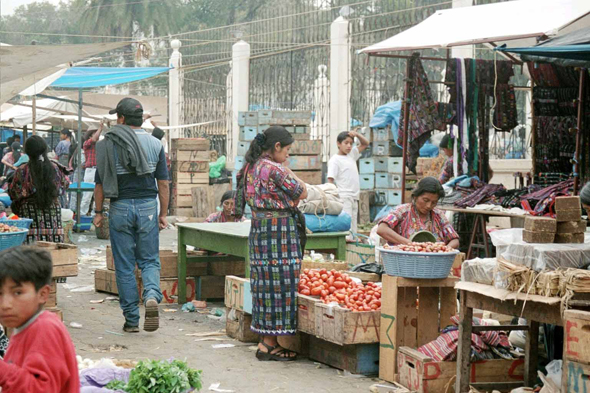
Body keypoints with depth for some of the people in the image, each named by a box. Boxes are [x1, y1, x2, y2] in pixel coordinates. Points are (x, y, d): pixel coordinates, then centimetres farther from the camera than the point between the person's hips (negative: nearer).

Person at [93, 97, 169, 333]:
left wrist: (98, 212, 9)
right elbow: (163, 183, 3)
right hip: (148, 207, 1)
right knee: (149, 260, 10)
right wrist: (163, 214, 9)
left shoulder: (108, 144, -2)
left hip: (120, 208, -1)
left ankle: (131, 320, 8)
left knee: (124, 266, 6)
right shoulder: (155, 144, 4)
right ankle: (152, 296, -19)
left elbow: (100, 183, -1)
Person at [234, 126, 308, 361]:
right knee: (279, 283, -4)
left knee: (265, 282, 12)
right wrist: (288, 171, 6)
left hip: (259, 227, 9)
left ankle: (265, 341, 16)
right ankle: (268, 344, -1)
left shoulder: (251, 167, 12)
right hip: (278, 229, -9)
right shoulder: (274, 169, -15)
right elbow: (302, 193, -6)